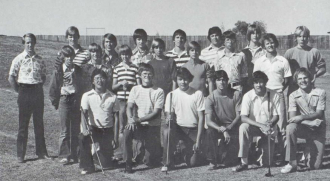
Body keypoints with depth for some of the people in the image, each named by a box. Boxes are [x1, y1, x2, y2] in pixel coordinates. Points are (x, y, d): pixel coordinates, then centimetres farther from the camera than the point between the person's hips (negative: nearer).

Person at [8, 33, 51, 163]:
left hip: (38, 92, 3)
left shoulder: (39, 60, 7)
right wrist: (19, 91, -4)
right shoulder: (19, 59, -4)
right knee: (23, 124, 1)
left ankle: (41, 152, 16)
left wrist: (39, 88, 6)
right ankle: (20, 155, 8)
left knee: (39, 123, 8)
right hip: (25, 92, -3)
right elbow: (11, 78, -3)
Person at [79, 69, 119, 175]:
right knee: (83, 138, -35)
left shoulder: (112, 97, 0)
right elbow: (83, 113, -12)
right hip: (93, 128, 0)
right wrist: (85, 128, -32)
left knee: (106, 164, -6)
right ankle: (87, 167, -12)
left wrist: (115, 138, 0)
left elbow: (116, 118, 3)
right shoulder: (87, 96, -3)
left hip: (107, 130, 0)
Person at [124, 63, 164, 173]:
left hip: (153, 127, -2)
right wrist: (130, 119, -22)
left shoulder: (159, 91, -4)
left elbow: (156, 112, -11)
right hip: (138, 126, 2)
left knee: (150, 162, -5)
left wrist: (138, 119, -23)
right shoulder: (135, 89, 7)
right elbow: (129, 107, 0)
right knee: (127, 131, -33)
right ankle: (128, 163, -16)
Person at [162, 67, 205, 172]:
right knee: (167, 130, -35)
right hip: (178, 128, 1)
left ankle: (183, 151, 26)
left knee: (193, 163, -12)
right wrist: (169, 119, -27)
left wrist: (198, 140, -10)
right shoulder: (171, 95, 1)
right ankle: (167, 163, -16)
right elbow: (168, 115, 1)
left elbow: (201, 118, -4)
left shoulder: (197, 94, -4)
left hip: (193, 130, 0)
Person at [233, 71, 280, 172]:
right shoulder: (248, 96, -13)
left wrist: (269, 123, -26)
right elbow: (243, 118, -19)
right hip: (253, 126, 0)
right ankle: (244, 162, -29)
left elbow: (276, 116, -3)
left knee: (266, 163, -6)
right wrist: (261, 125, -31)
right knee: (243, 127, -37)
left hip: (268, 129, 1)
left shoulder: (273, 96, -8)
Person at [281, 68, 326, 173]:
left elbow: (319, 113, -11)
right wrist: (311, 122, -24)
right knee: (290, 127, -36)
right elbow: (292, 117, -11)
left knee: (315, 166, -9)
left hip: (318, 130, -1)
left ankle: (311, 155, 31)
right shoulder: (293, 96, -3)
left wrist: (302, 117, -25)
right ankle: (292, 164, -26)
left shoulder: (320, 93, -4)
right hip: (303, 128, 1)